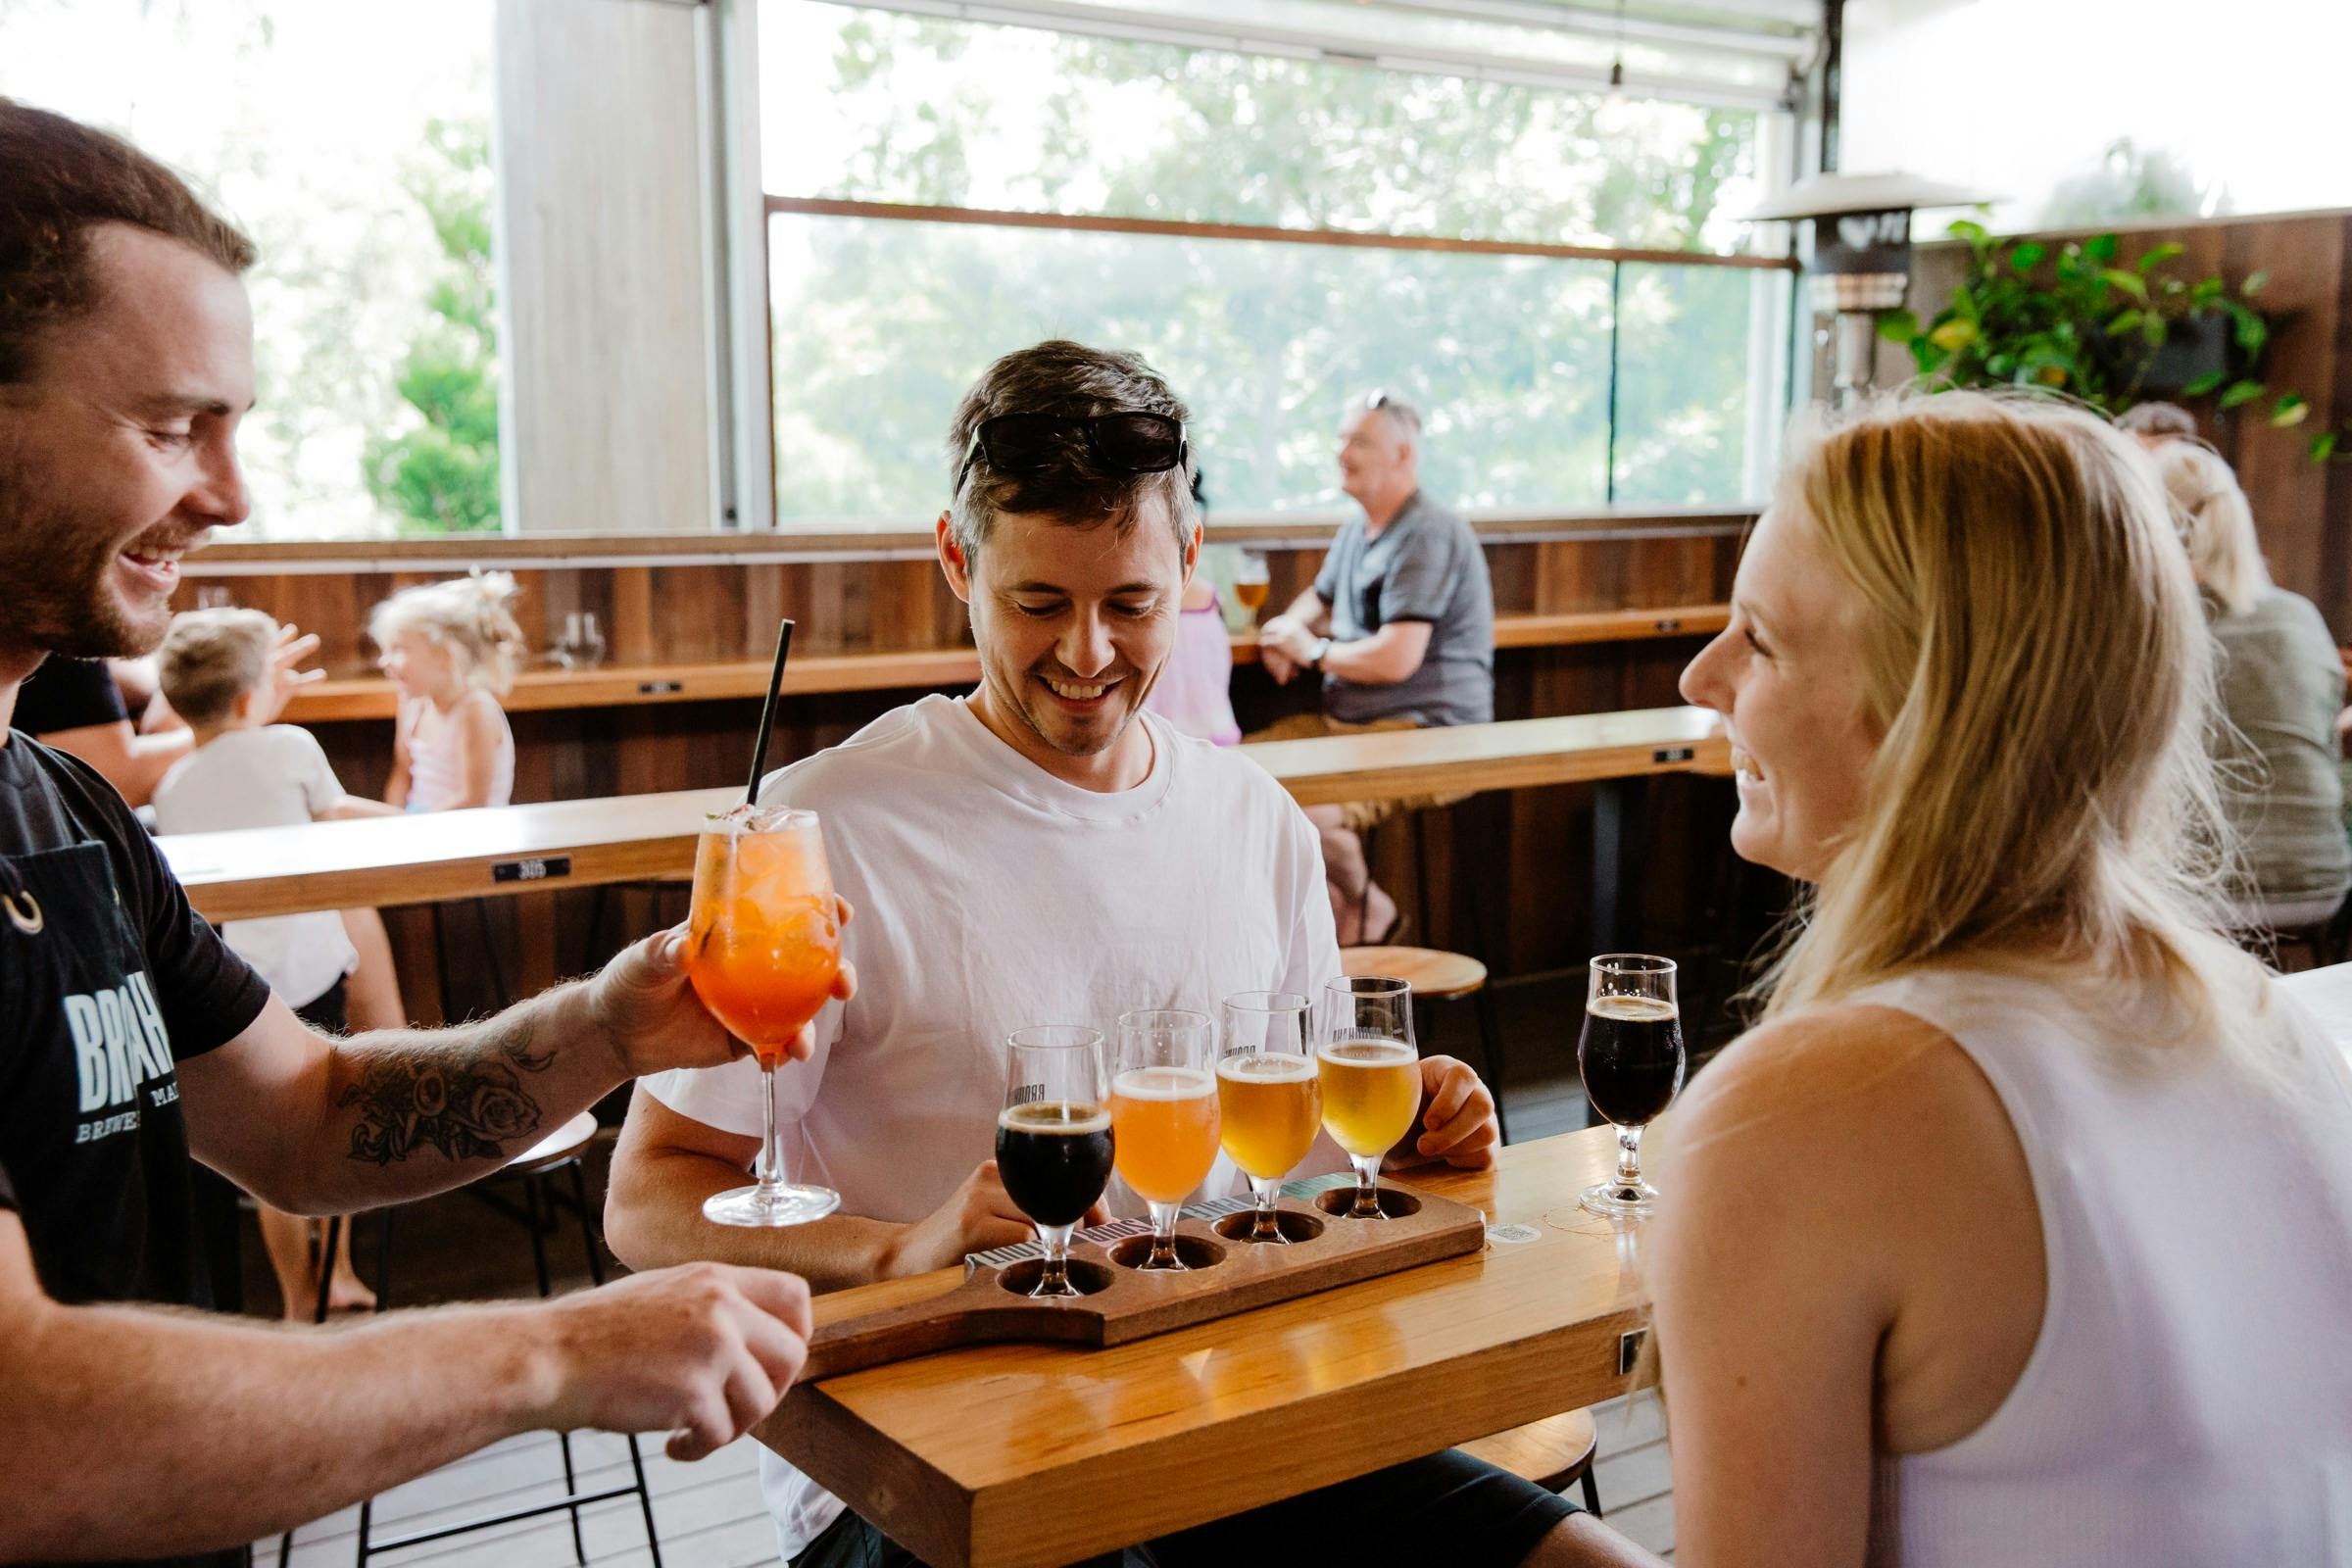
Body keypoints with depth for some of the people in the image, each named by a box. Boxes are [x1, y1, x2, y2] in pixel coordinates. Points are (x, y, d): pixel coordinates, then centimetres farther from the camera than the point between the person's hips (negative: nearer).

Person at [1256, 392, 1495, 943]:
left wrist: (1314, 651, -8)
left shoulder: (1428, 536, -16)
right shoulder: (1357, 530, 15)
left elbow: (1396, 660, -24)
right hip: (1344, 721, 10)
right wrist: (1287, 628, 8)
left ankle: (1365, 904, 0)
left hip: (1427, 733, -10)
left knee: (1306, 808, -30)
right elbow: (1320, 599, 33)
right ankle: (1328, 902, 7)